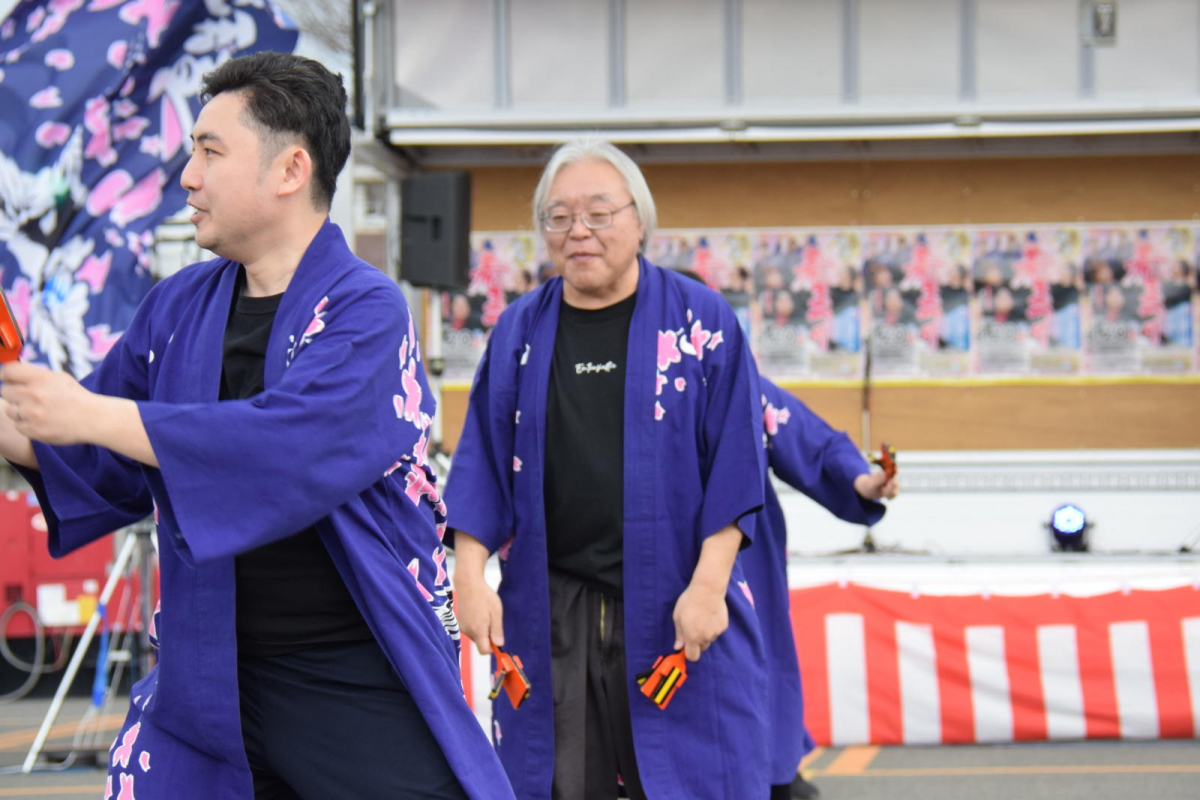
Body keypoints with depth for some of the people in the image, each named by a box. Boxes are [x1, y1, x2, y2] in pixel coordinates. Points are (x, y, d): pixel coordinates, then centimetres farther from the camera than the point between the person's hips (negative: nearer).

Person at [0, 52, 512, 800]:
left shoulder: (365, 310, -12)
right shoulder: (180, 307, 7)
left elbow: (294, 447, -28)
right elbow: (101, 467, 17)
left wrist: (92, 415, -25)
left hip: (359, 682, -5)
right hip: (206, 674, 6)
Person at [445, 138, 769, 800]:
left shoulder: (702, 321, 1)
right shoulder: (518, 332, 9)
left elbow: (735, 465, -2)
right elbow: (482, 464, 9)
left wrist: (708, 583, -11)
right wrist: (471, 575, -4)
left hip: (674, 608, -2)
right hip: (548, 613, 2)